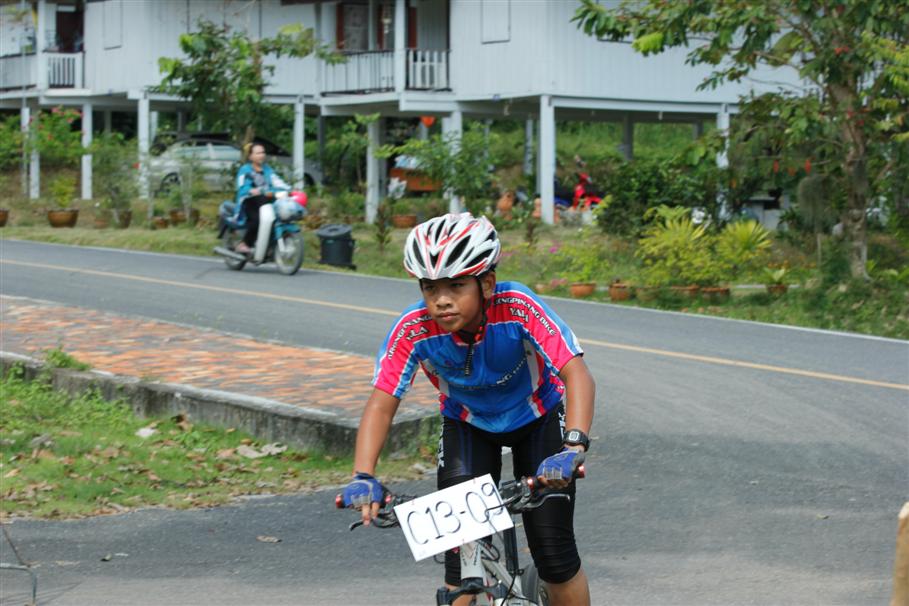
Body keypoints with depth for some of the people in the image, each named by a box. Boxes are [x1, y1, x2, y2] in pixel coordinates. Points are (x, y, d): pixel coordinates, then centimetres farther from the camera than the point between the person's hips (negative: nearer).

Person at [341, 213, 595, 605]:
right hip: (468, 426, 2)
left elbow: (577, 375, -42)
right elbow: (382, 403, -28)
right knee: (461, 557, -11)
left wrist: (573, 447, -57)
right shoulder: (414, 329, -30)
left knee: (554, 553, -9)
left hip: (538, 418, -1)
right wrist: (364, 477, -43)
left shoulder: (518, 307, -36)